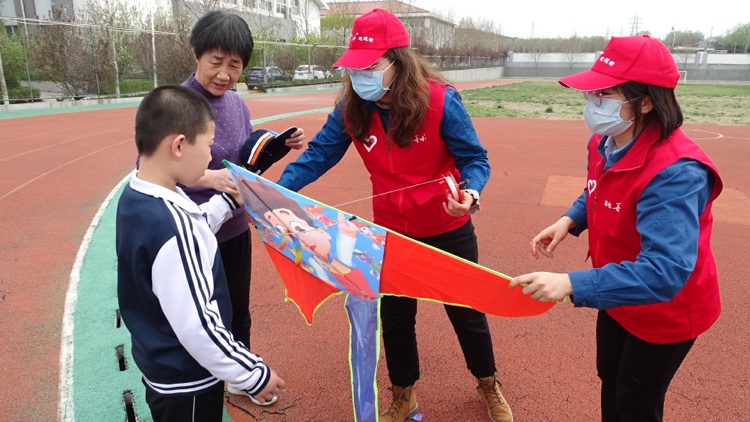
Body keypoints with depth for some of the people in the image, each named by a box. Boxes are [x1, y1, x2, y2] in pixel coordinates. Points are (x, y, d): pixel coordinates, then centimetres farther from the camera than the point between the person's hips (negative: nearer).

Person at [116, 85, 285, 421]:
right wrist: (254, 373, -20)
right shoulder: (171, 228, -34)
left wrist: (228, 203, 8)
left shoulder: (134, 197, -5)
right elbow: (196, 326, -31)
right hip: (186, 381, -8)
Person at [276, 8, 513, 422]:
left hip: (447, 229, -3)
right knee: (394, 316, 16)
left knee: (465, 310, 15)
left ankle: (488, 384, 46)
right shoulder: (350, 108, -12)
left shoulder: (439, 100, -21)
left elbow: (474, 158, -16)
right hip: (391, 232, 3)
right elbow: (318, 154, -10)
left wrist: (471, 190, -37)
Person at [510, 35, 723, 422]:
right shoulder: (605, 143, -10)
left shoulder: (675, 172, -37)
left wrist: (572, 284, -49)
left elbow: (665, 271, -42)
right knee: (610, 379, 28)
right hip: (618, 297, 8)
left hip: (665, 311, -7)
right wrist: (569, 221, -11)